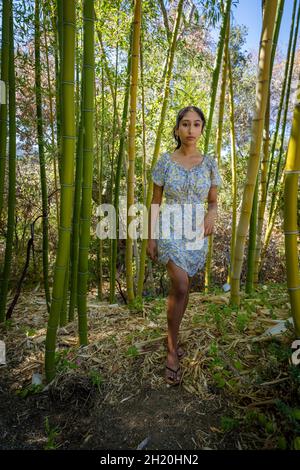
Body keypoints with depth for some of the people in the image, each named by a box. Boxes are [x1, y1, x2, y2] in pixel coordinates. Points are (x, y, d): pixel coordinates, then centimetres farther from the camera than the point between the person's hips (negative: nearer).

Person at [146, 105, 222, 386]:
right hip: (170, 231, -2)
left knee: (179, 288, 11)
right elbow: (155, 202, 1)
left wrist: (212, 215, -15)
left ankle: (172, 338, 33)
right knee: (181, 286, -20)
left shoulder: (209, 164, 4)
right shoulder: (165, 161, -1)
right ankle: (172, 349, -2)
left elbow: (213, 202, 9)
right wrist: (151, 238, -3)